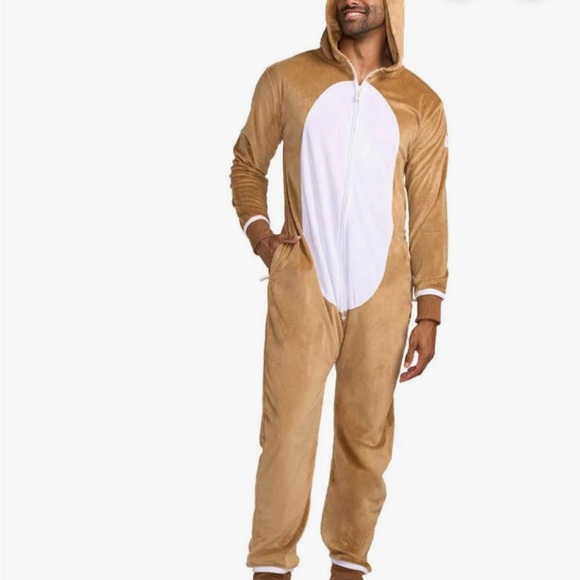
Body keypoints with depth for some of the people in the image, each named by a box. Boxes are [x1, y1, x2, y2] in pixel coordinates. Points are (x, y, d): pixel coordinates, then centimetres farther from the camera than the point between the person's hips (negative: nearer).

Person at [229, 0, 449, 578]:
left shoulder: (421, 103, 4)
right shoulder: (286, 79, 2)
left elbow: (429, 214, 5)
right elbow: (247, 162, 14)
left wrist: (429, 313, 1)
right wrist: (257, 229, -4)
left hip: (382, 291, 1)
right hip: (303, 282, -1)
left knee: (366, 431, 5)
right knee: (287, 423, -5)